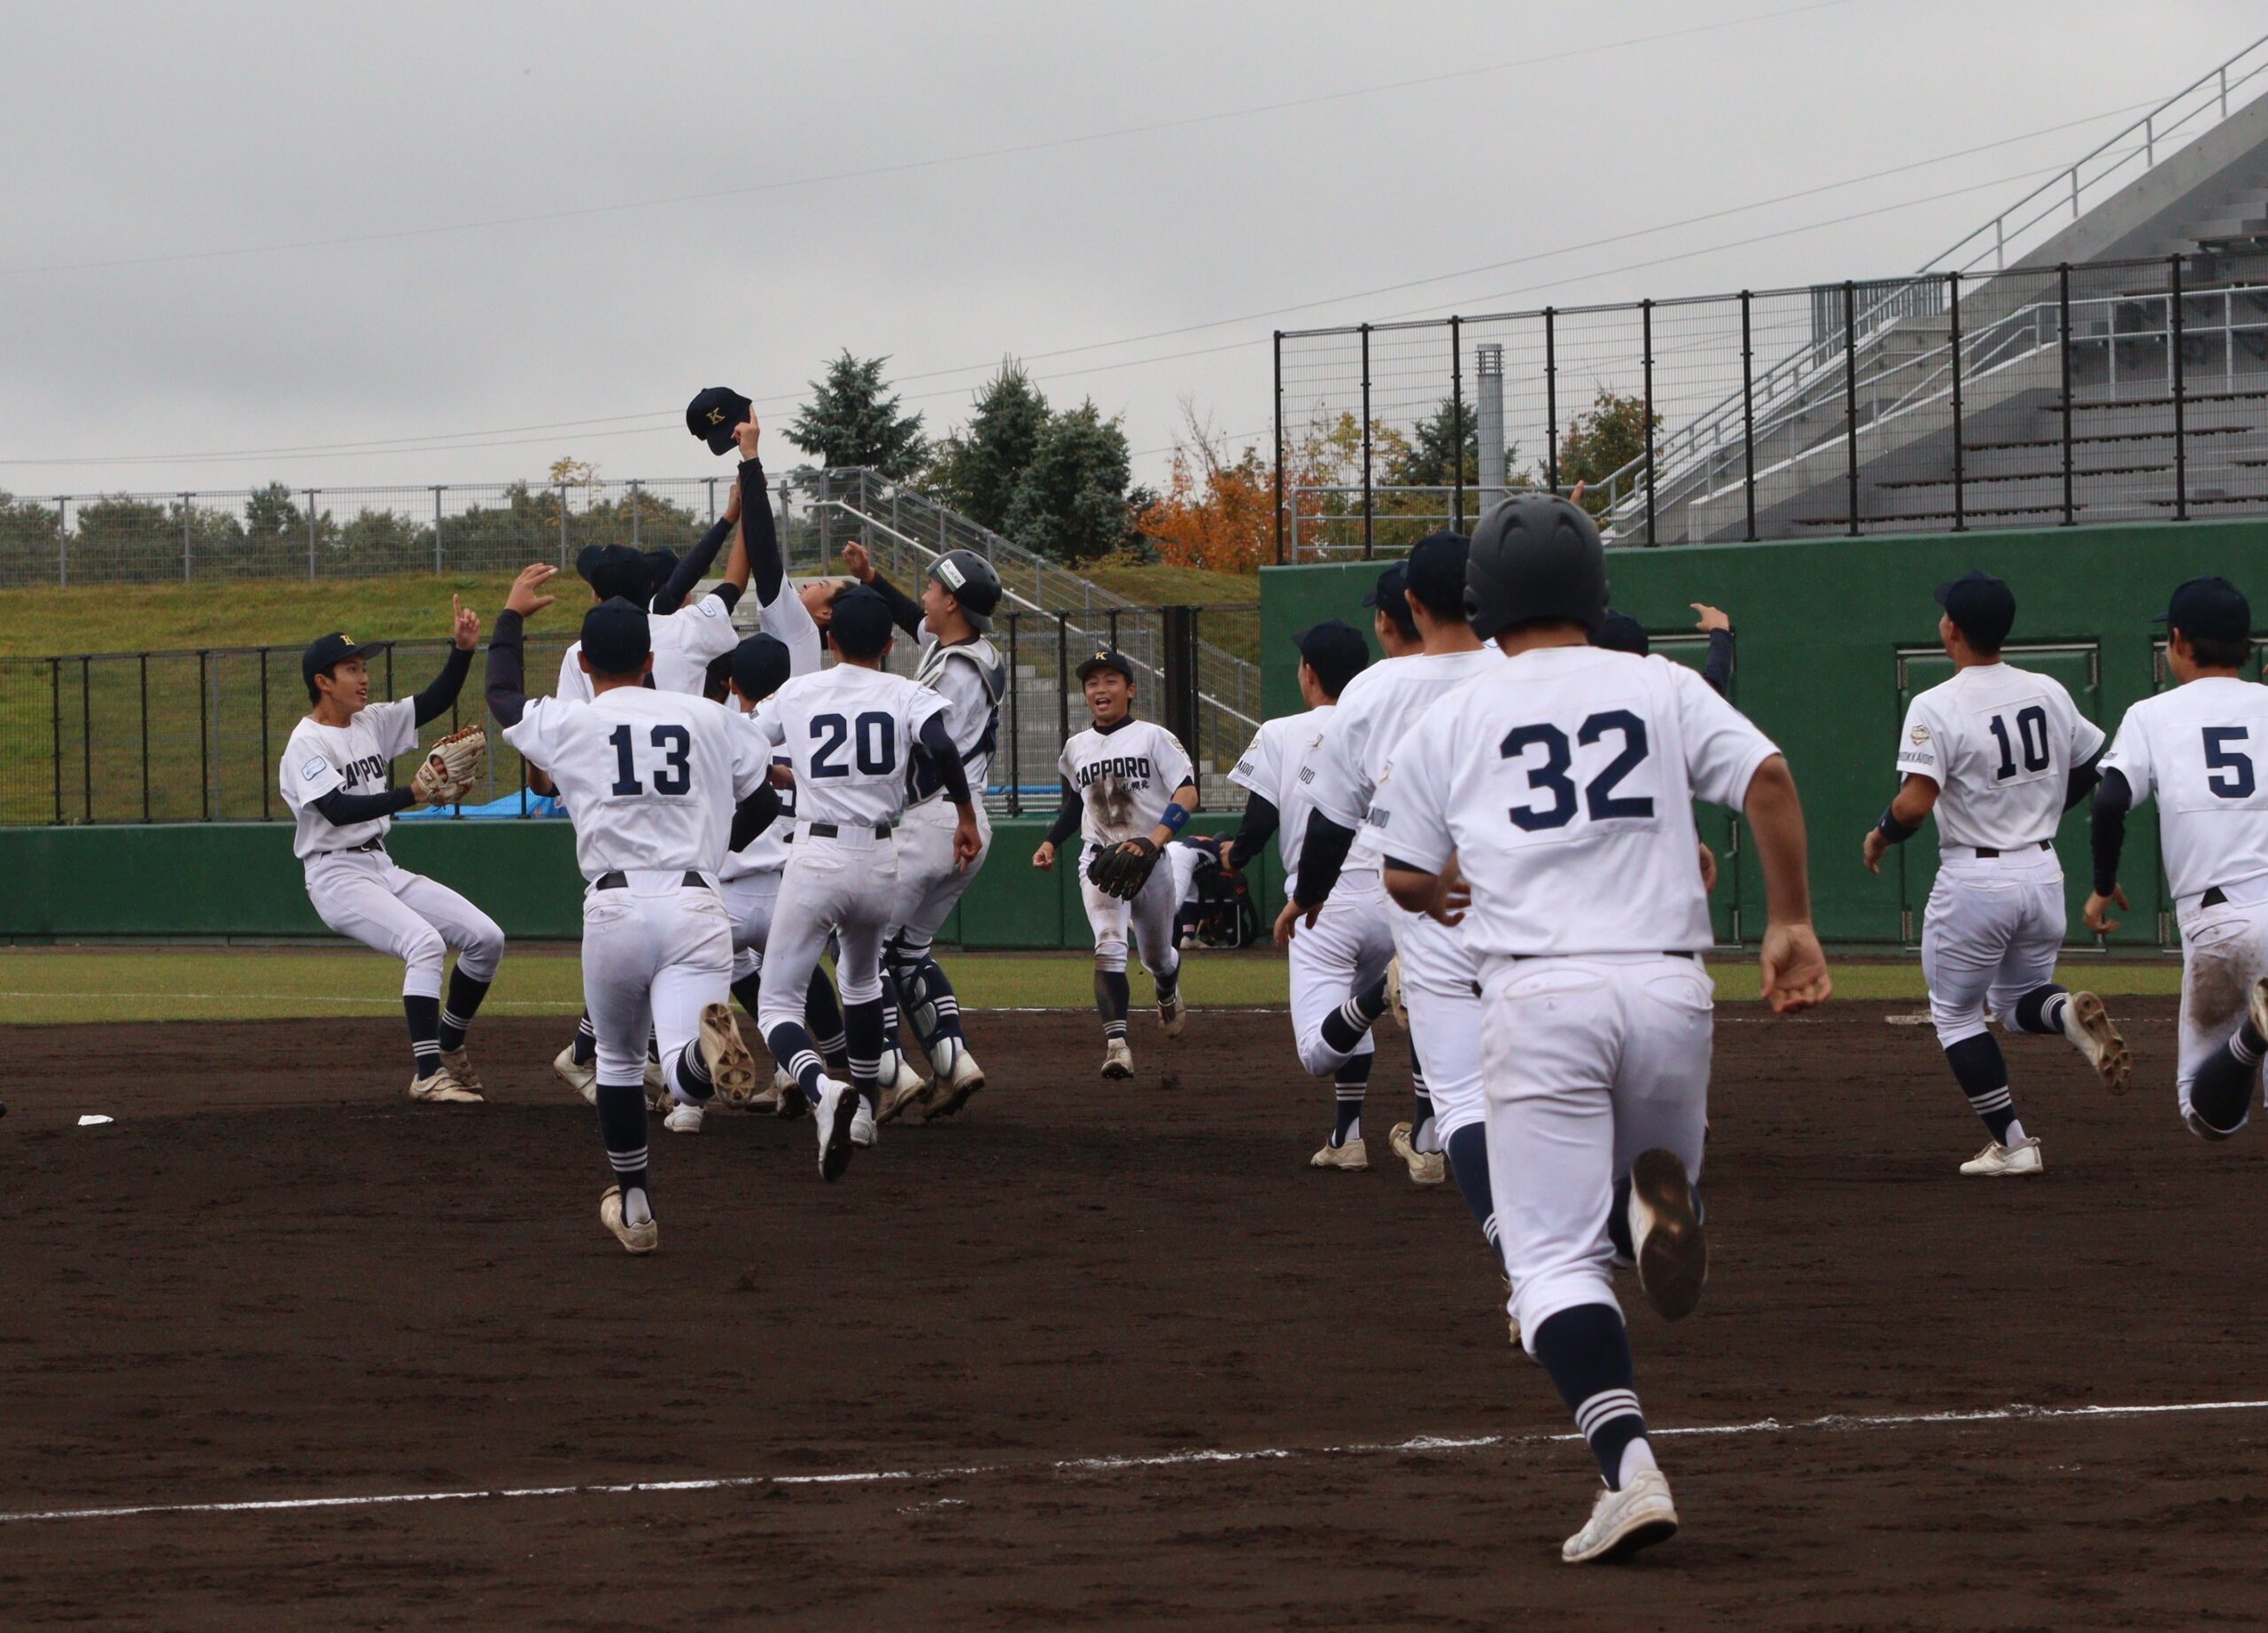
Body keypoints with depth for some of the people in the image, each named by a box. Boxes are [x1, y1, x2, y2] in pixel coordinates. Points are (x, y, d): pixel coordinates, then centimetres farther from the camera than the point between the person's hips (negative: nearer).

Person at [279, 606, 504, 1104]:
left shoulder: (373, 723, 11)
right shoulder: (305, 744, -12)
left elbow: (436, 701, 13)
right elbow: (339, 810, -26)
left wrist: (462, 649, -3)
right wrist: (412, 795, -32)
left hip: (383, 869, 8)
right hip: (337, 875, -8)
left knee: (486, 938, 0)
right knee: (425, 943, -29)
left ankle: (449, 1047, 16)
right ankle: (428, 1074, -26)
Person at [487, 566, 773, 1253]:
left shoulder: (565, 723, 8)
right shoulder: (707, 718, 13)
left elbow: (501, 696, 30)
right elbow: (762, 803, 20)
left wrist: (513, 614, 46)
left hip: (616, 908, 0)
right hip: (696, 907, 0)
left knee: (618, 1059, 23)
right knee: (689, 1080, -10)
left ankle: (633, 1203, 27)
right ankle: (708, 1042, -46)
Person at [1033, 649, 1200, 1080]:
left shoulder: (1153, 738, -5)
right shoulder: (1076, 749, 9)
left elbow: (1187, 795, -15)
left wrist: (1152, 841, -28)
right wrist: (1051, 842, 6)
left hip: (1150, 862, -1)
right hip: (1098, 862, 1)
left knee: (1157, 955, 15)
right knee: (1109, 946, -21)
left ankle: (1169, 995, 53)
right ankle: (1116, 1044, -32)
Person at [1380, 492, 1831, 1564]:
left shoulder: (1451, 722, 9)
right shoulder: (1663, 690, 12)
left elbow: (1407, 880, 15)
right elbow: (1767, 779, -3)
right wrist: (1791, 924, -1)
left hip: (1538, 994, -2)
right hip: (1668, 988, 2)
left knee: (1556, 1255, -1)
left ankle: (1630, 1469, -22)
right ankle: (1656, 1196, -15)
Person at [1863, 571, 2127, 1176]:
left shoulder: (1935, 707, -15)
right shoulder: (2048, 694, 3)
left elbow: (1915, 803, -23)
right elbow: (2097, 768, 13)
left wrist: (1880, 834, -3)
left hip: (1973, 881, -5)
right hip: (2043, 872, 5)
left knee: (1956, 1013, 13)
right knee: (2017, 1001, 22)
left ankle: (2011, 1143, 6)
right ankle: (2069, 1013, -13)